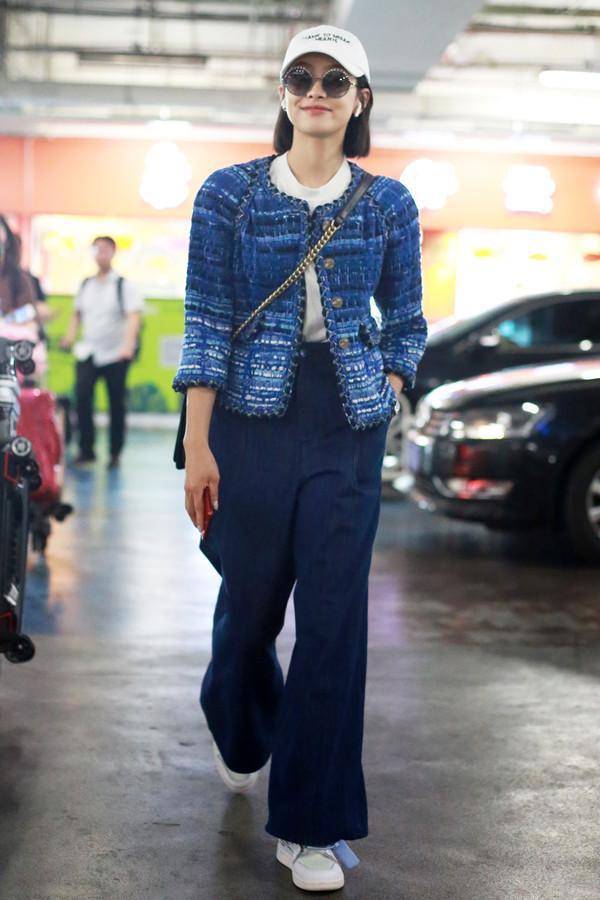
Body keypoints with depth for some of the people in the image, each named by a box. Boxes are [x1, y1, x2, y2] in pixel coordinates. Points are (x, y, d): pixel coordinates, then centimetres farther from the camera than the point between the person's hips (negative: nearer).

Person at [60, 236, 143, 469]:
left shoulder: (124, 285, -3)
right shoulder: (86, 285, 12)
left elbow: (134, 316, -12)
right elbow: (77, 313, 24)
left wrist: (128, 344, -26)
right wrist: (70, 335, 7)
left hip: (116, 354, -3)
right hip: (88, 353, 3)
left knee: (117, 404, 3)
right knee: (82, 397, -12)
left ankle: (115, 453, 14)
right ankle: (86, 449, -2)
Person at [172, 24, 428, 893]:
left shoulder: (388, 203, 4)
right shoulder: (229, 194, -1)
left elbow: (408, 324, 12)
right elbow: (207, 324, -4)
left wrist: (381, 405, 0)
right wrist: (198, 446, -8)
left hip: (350, 435, 1)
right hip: (254, 420, -1)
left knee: (334, 620, -1)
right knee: (251, 598, 12)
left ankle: (310, 828, 12)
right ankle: (239, 733, 47)